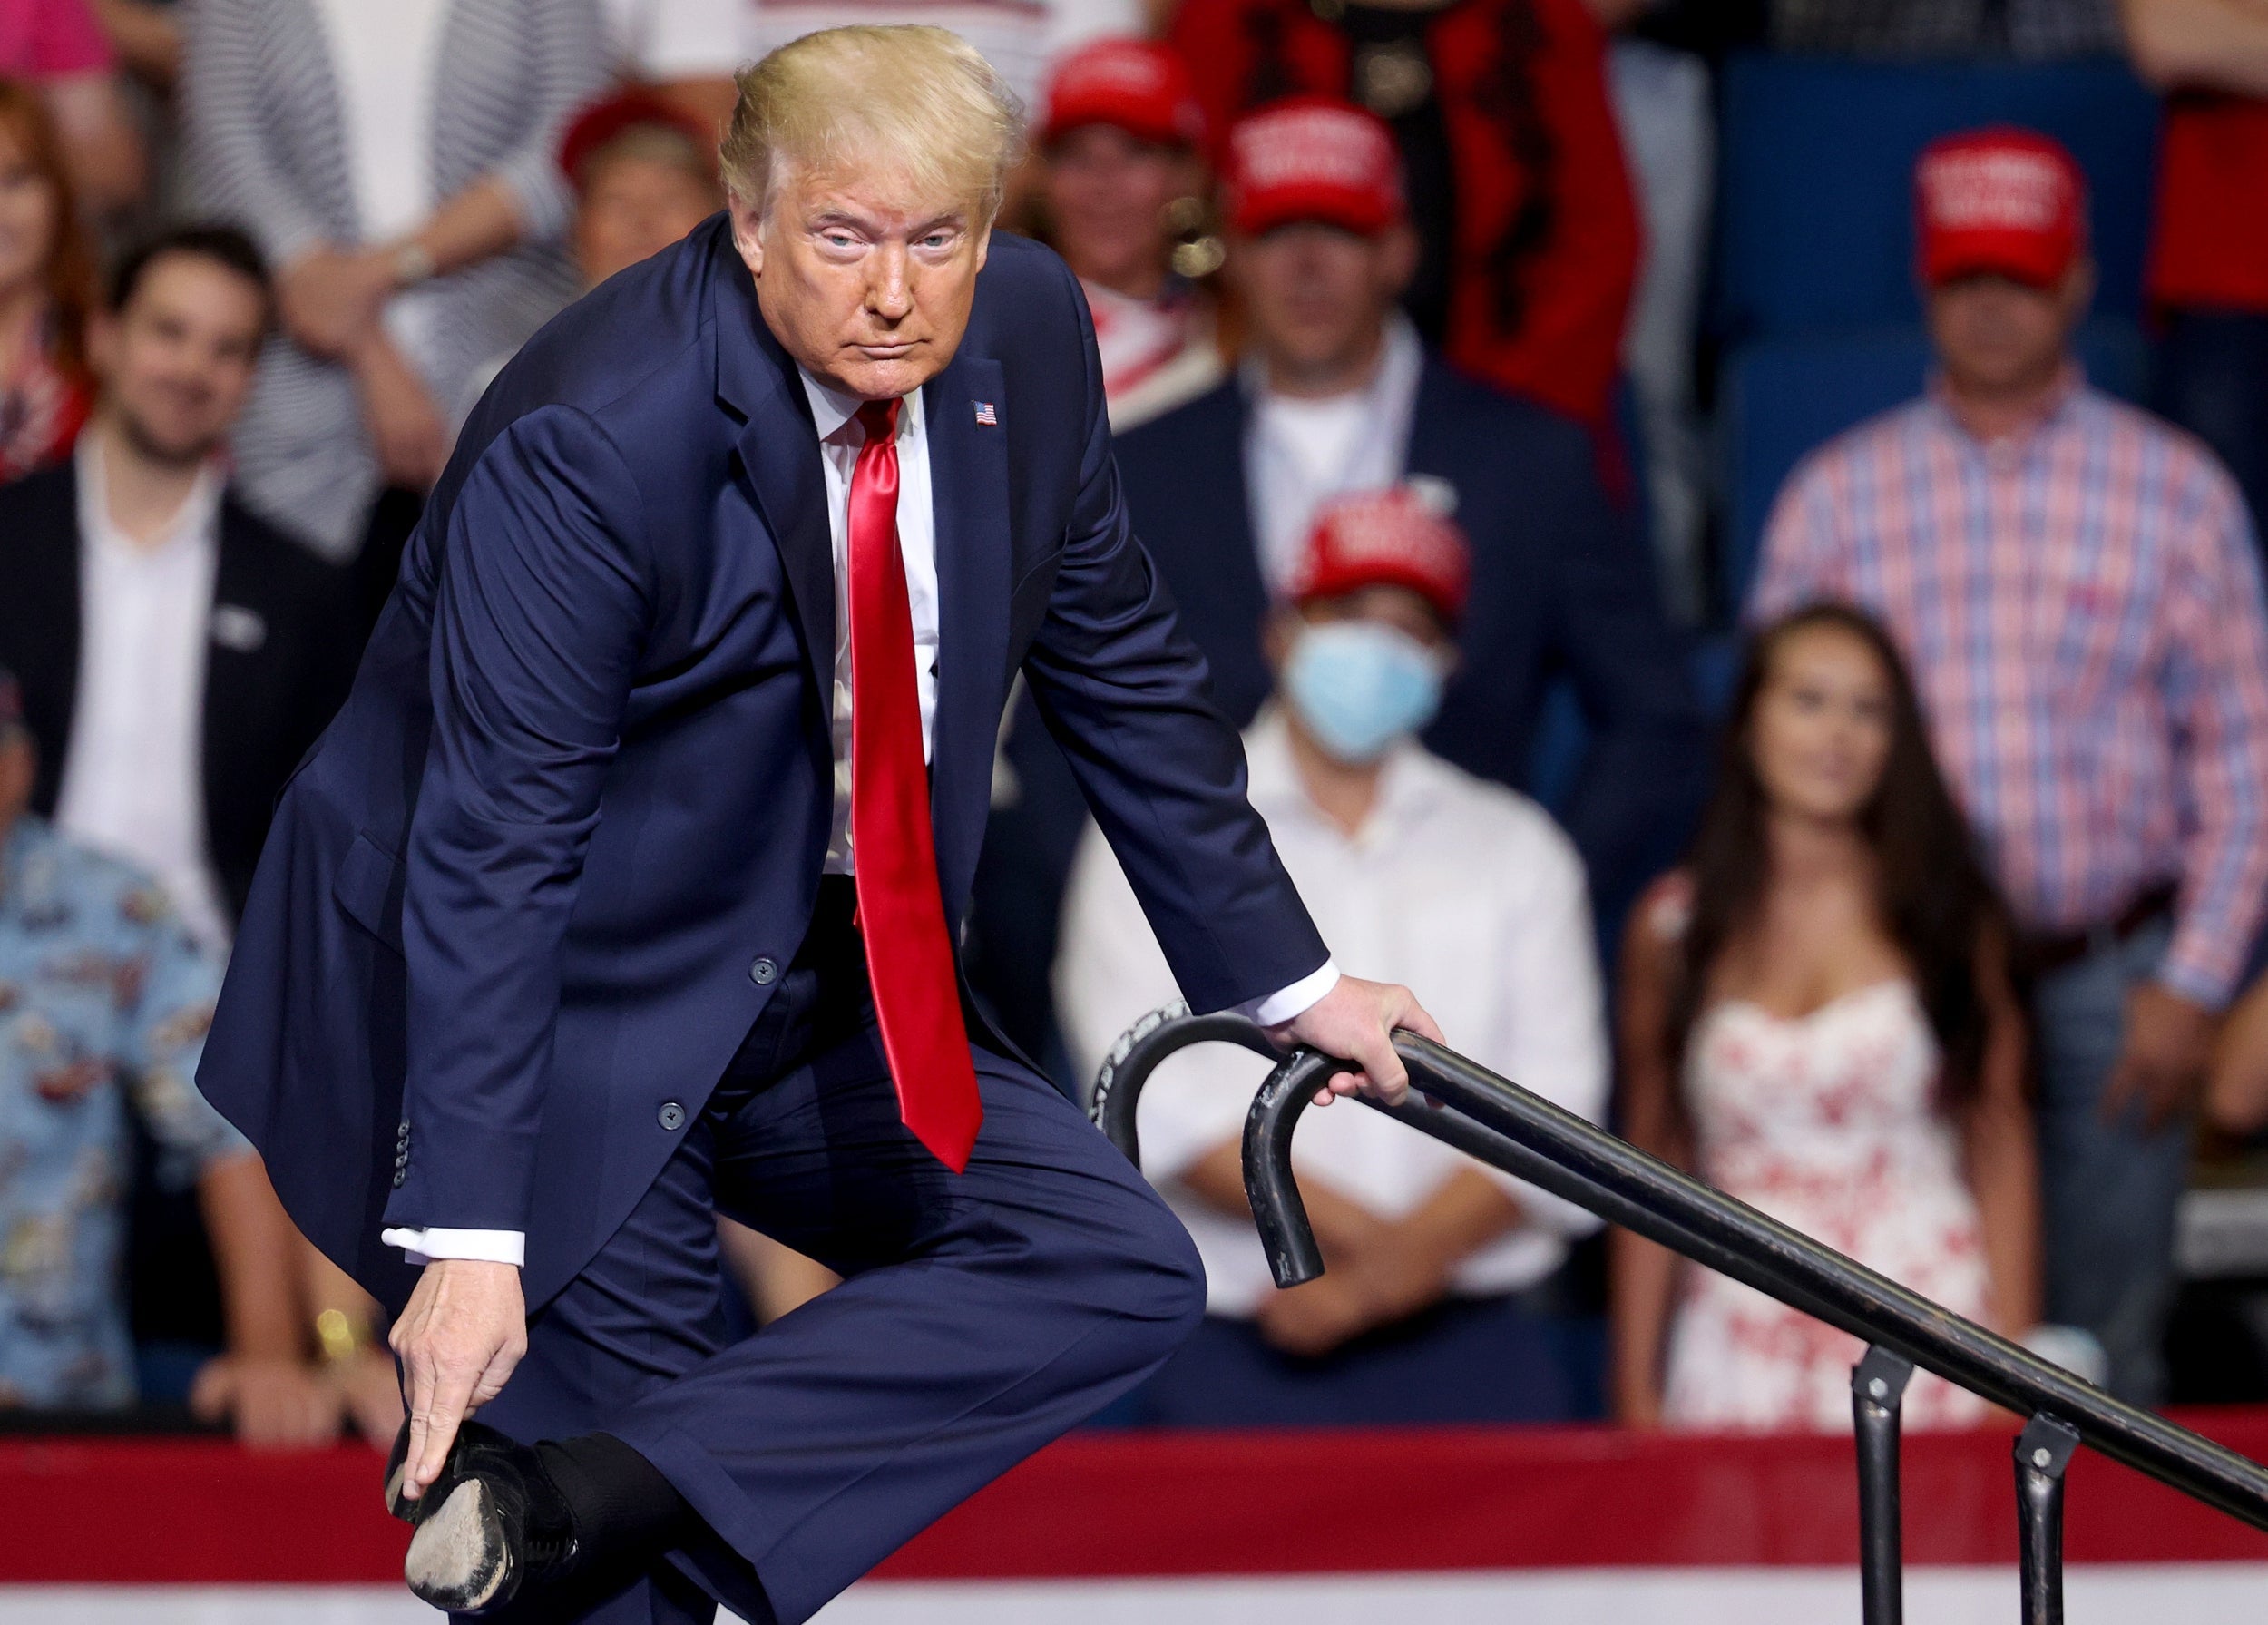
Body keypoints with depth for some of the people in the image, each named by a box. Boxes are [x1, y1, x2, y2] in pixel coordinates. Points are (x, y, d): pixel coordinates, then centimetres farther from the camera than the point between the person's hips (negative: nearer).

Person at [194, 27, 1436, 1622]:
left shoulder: (1026, 329, -6)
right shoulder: (588, 440, -26)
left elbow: (1121, 667, 10)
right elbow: (490, 850, -26)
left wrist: (1287, 980, 13)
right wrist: (469, 1237, -31)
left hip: (823, 997, 7)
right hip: (568, 1004, -7)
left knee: (1120, 1274, -10)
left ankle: (578, 1495, -19)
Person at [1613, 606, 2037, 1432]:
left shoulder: (1946, 911, 7)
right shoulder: (1675, 926, 7)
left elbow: (2000, 1143, 5)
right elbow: (1651, 1168, 8)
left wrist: (2015, 1371, -3)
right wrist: (1636, 1392, 5)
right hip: (1743, 1352, 0)